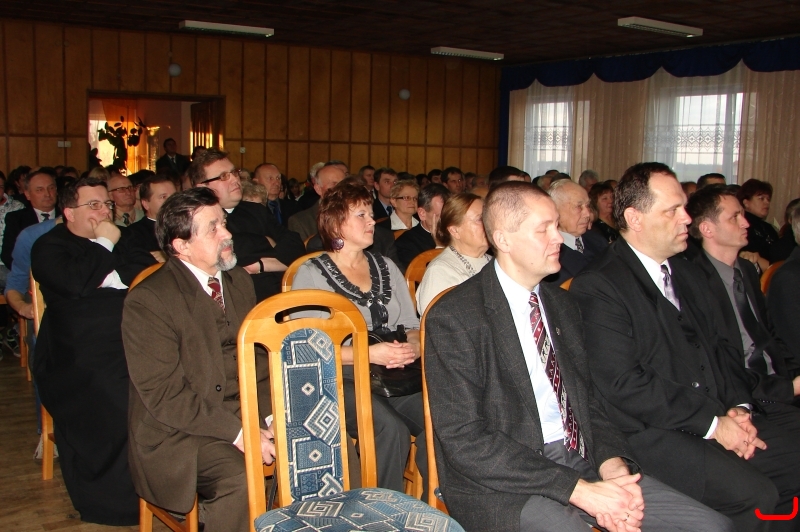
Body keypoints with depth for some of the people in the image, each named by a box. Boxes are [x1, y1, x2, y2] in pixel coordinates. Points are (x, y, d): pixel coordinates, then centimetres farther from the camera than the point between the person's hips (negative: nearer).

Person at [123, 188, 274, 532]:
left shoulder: (240, 282, 9)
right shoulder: (147, 301, -13)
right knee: (241, 479, -32)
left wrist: (271, 416, -2)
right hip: (180, 430, -6)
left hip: (247, 412, 6)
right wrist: (237, 433, -22)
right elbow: (164, 394, -17)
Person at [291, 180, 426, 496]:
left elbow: (413, 325, 17)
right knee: (391, 428, -31)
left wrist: (413, 346, -7)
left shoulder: (386, 267, 19)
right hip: (341, 379, -4)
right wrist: (368, 354, -17)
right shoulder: (312, 274, 2)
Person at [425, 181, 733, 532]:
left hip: (585, 463, 6)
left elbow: (587, 397, 16)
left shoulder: (561, 304, 12)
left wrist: (614, 464, -6)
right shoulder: (454, 318, -11)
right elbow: (464, 439, -16)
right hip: (505, 485, -6)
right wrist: (578, 490, -20)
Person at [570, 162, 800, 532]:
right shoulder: (598, 286, -11)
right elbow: (623, 384, -17)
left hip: (719, 417, 8)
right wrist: (712, 423, -15)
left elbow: (719, 345, 19)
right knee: (753, 496, -23)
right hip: (652, 433, -8)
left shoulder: (686, 272, 17)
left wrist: (738, 406, 1)